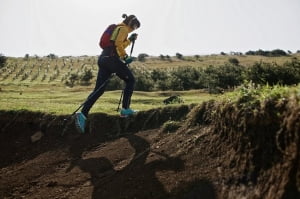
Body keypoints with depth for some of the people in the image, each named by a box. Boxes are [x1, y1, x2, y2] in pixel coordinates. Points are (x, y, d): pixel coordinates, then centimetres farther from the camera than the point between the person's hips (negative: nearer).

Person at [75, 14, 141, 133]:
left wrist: (130, 40, 29)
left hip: (103, 59, 9)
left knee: (98, 89, 1)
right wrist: (125, 56, -7)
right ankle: (125, 109, 6)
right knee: (130, 80, 9)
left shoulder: (117, 28, 29)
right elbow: (118, 44, -14)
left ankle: (83, 114, -12)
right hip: (112, 59, -9)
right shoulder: (123, 28, 1)